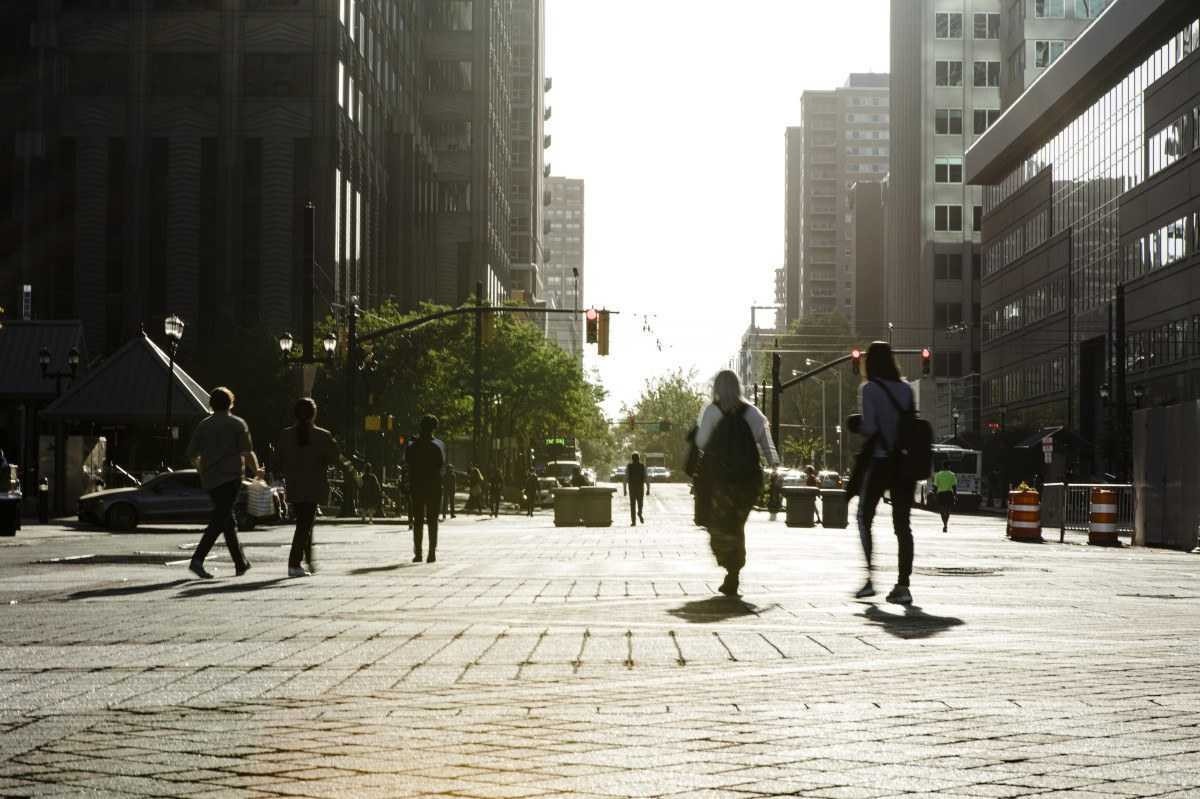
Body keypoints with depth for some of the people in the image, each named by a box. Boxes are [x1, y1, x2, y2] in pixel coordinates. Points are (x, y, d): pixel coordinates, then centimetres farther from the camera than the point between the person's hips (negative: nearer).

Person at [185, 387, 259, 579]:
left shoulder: (203, 425, 10)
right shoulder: (237, 423, -2)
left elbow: (192, 454, 8)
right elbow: (247, 453, -9)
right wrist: (256, 471, 8)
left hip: (209, 480, 5)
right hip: (230, 477, -5)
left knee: (228, 520, 15)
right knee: (219, 520, -10)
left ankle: (241, 563, 22)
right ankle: (198, 559, -25)